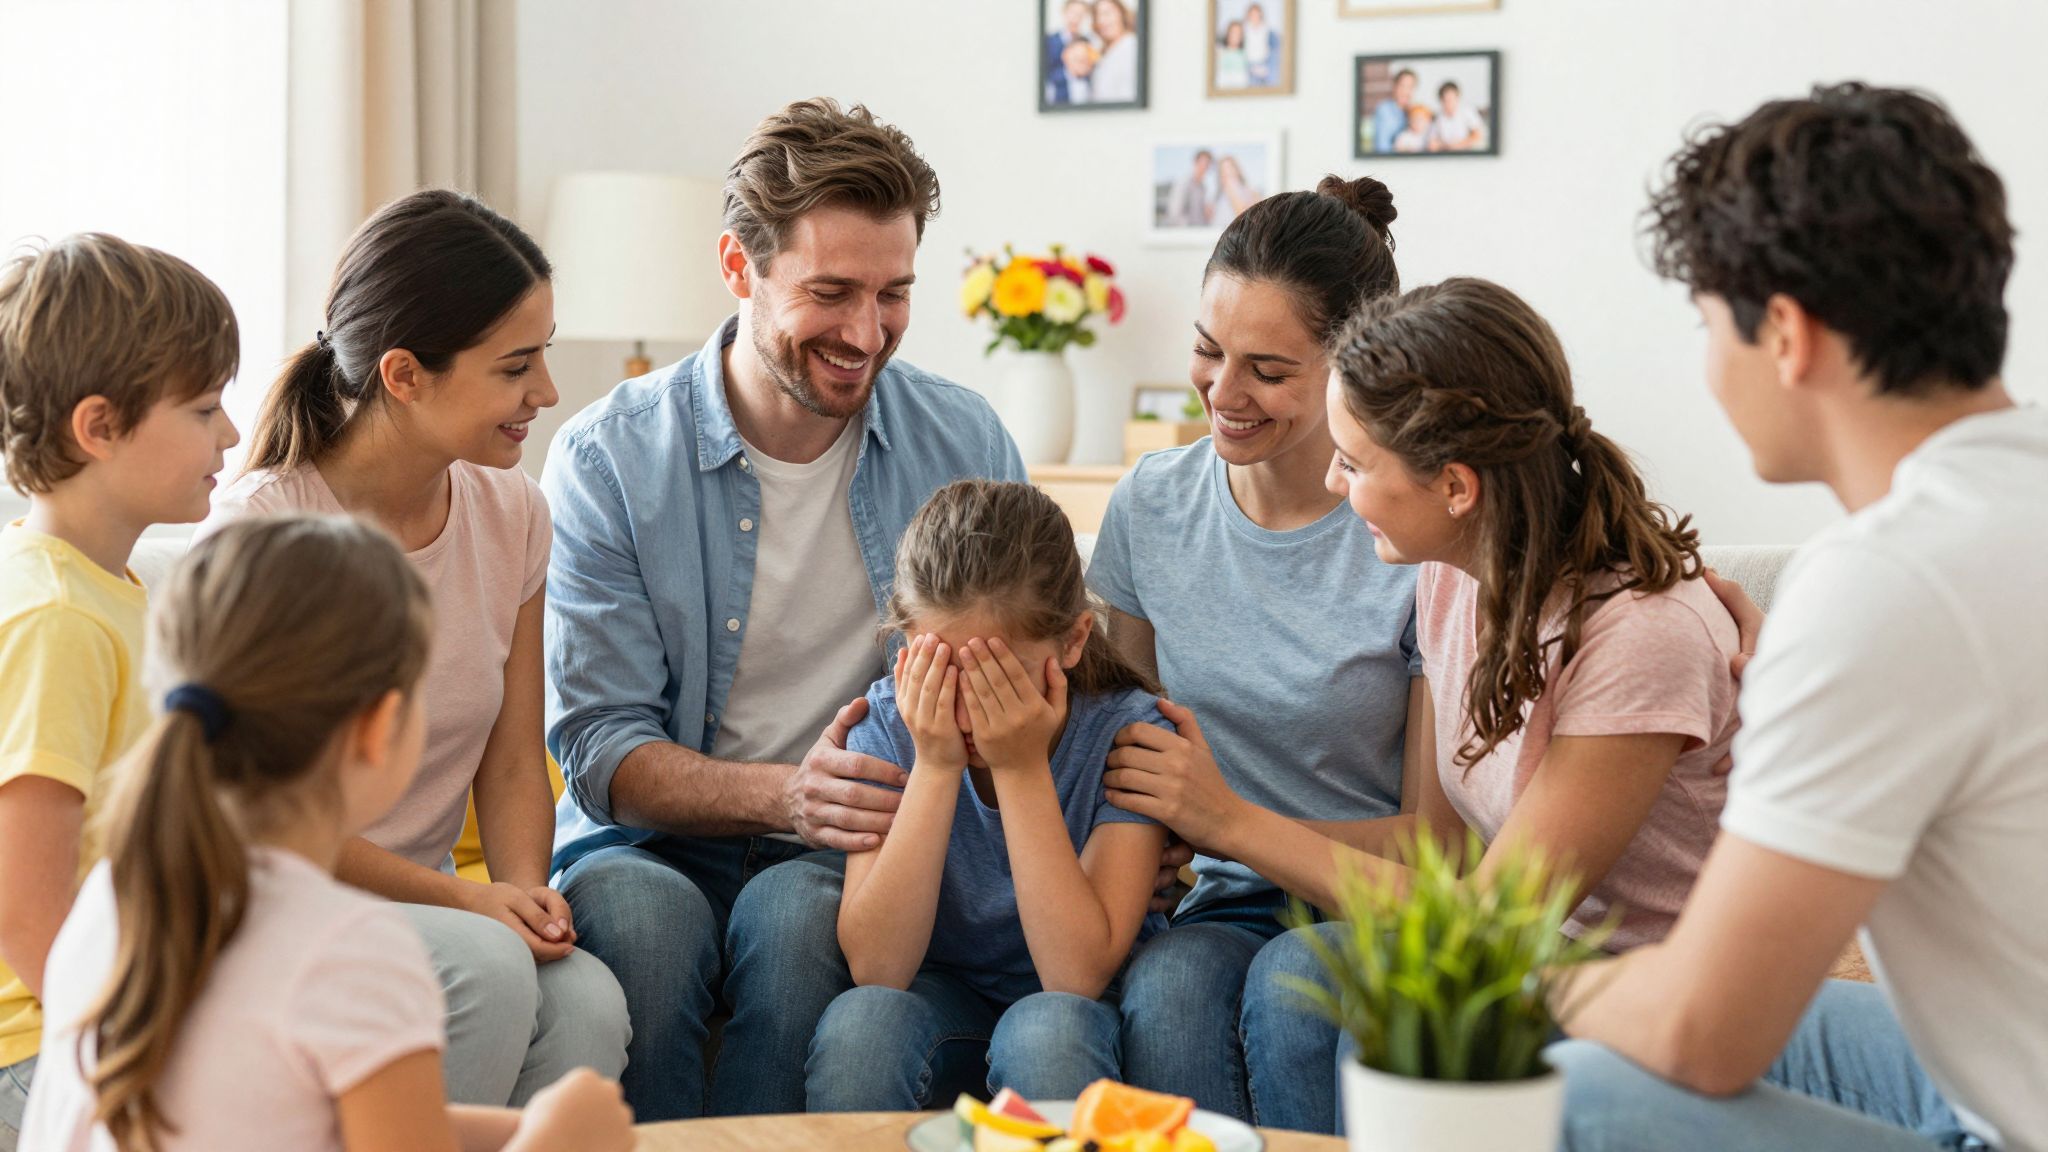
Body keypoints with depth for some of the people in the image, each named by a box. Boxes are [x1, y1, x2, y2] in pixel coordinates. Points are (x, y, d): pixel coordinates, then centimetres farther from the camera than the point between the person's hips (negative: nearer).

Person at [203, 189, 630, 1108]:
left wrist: (525, 892, -15)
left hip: (429, 904, 5)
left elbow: (512, 762, 5)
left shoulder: (510, 514, 3)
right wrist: (465, 900, -20)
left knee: (586, 1003, -26)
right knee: (487, 966, -32)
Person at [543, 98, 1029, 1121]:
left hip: (852, 857, 1)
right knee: (644, 913, -34)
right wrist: (783, 794, -26)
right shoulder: (607, 459, -5)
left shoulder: (965, 444, 2)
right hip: (651, 843, -1)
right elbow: (598, 746, -8)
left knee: (792, 912, -33)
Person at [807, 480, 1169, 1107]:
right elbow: (876, 969, -21)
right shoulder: (889, 722, -13)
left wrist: (1023, 768, -28)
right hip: (941, 995, 2)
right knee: (857, 1021, -31)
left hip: (1078, 1010, -2)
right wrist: (935, 766, -26)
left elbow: (1077, 977, -26)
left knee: (1045, 1031, -36)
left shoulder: (1125, 732, -18)